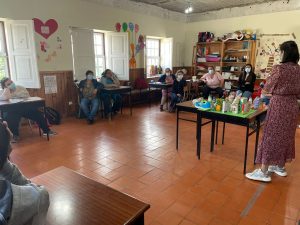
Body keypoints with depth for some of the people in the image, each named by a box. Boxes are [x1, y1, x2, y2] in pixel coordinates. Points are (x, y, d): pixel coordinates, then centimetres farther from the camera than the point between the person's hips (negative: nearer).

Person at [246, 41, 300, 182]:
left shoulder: (279, 68, -16)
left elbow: (267, 88, -5)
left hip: (278, 105, -7)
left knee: (271, 136, -2)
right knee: (286, 136, 16)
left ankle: (264, 172, 2)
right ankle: (280, 167, 29)